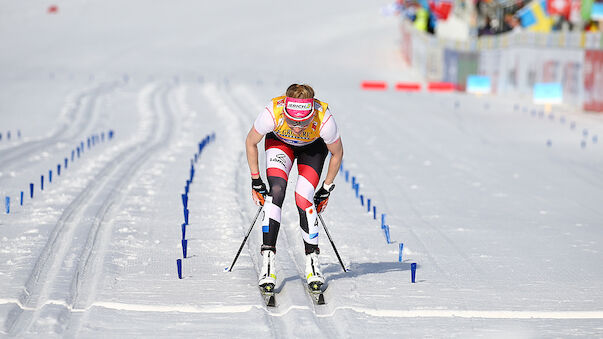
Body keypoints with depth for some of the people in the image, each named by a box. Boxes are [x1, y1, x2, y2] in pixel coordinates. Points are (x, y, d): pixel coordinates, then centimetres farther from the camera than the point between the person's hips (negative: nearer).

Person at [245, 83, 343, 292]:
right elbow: (250, 143, -16)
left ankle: (312, 261, -3)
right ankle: (268, 261, -23)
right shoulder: (271, 114, -39)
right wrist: (256, 181, -10)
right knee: (277, 190, -23)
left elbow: (337, 153, -16)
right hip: (279, 142, 0)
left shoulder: (324, 120, -39)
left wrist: (326, 189, -6)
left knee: (304, 199, -18)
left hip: (313, 146, 0)